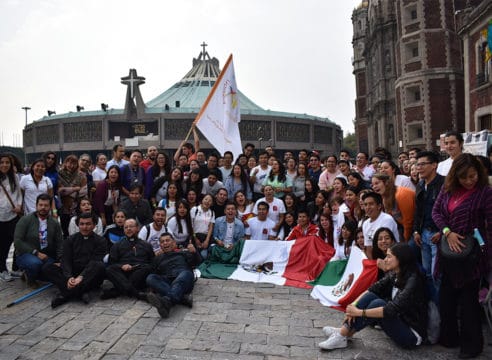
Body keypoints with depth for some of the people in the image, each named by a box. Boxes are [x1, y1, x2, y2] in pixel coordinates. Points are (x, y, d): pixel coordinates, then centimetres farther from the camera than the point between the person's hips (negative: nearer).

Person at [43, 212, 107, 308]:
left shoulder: (100, 241, 1)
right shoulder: (70, 240, 11)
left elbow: (94, 262, -12)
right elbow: (66, 261, -2)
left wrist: (81, 277, -29)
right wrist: (69, 277, -22)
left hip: (90, 278, -3)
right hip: (72, 275, 3)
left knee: (99, 265, -32)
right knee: (47, 267, -16)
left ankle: (66, 294, -32)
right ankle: (80, 292, -33)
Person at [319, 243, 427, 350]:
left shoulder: (413, 280, -24)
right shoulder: (394, 275, 1)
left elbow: (392, 309, -32)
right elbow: (372, 290, -4)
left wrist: (359, 312, -28)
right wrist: (353, 305, -20)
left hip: (413, 335, -7)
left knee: (378, 303, -27)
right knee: (370, 296, -12)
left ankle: (343, 336, -17)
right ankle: (344, 331, -13)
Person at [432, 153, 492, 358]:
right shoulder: (448, 189, 4)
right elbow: (436, 211, 3)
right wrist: (447, 232, -13)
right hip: (449, 251, 5)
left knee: (468, 300, 6)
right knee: (446, 297, 16)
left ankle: (472, 344, 24)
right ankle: (449, 337, 34)